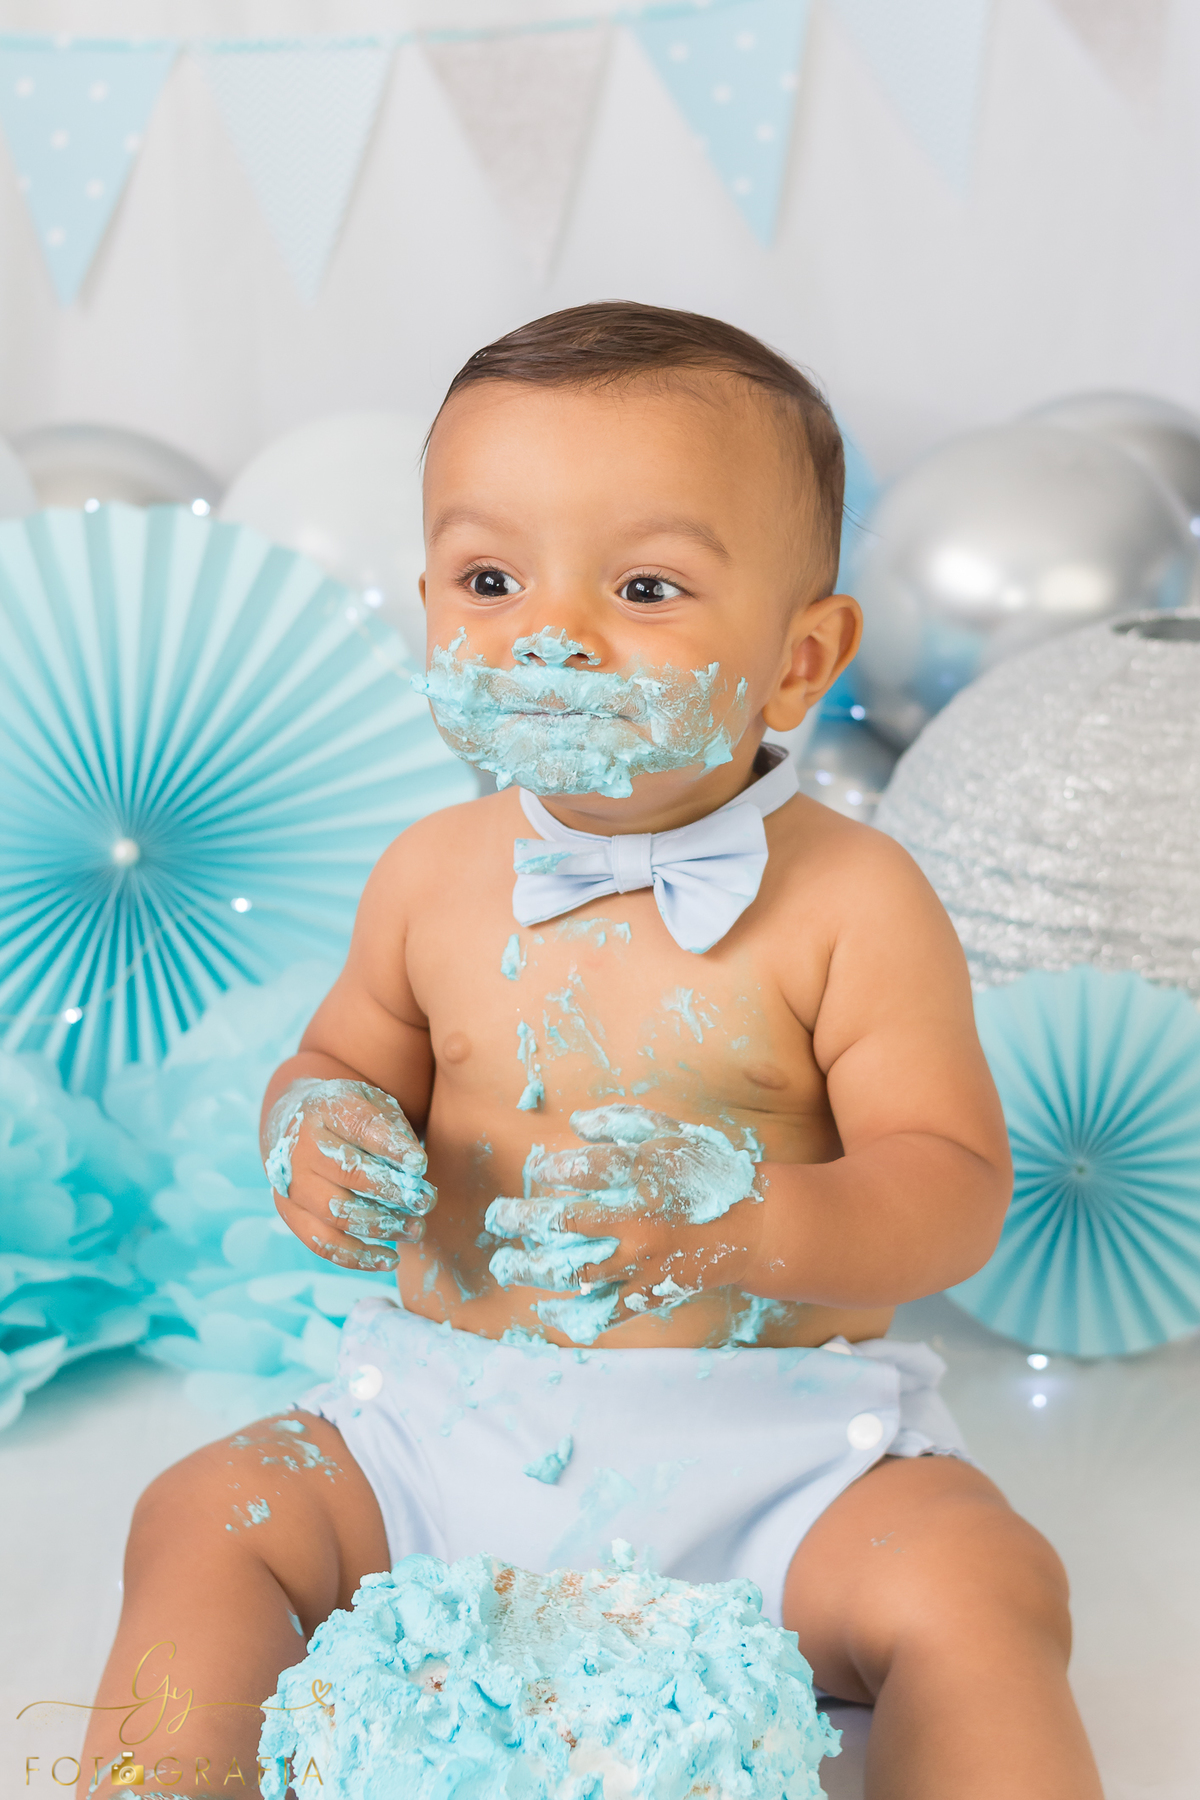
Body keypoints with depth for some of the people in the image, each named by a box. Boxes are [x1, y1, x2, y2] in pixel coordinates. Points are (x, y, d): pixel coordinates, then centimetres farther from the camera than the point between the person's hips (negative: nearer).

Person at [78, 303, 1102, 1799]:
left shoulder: (850, 901, -10)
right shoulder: (433, 875, 2)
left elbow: (955, 1186, -11)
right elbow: (343, 1060, 16)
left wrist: (752, 1221, -31)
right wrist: (317, 1131, -9)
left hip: (769, 1431, -3)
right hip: (450, 1420, 4)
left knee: (978, 1593, -24)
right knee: (204, 1523, -10)